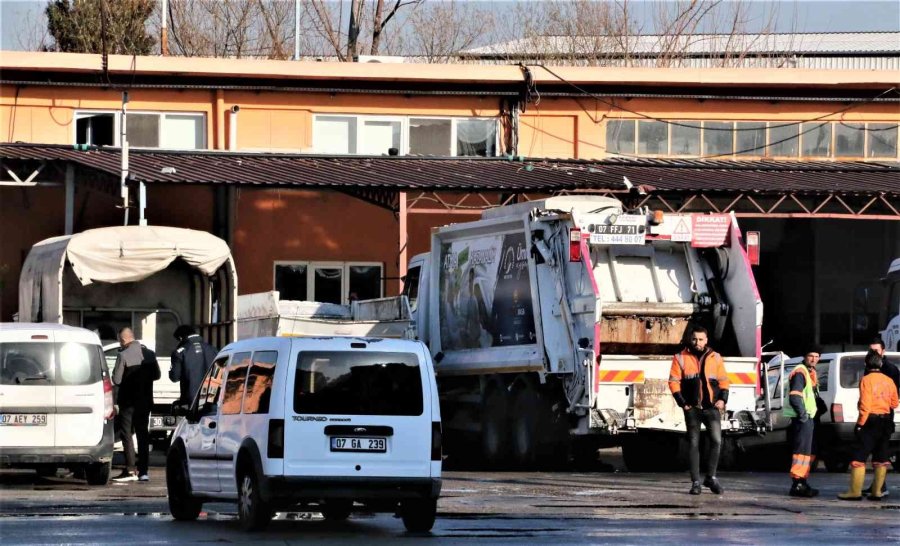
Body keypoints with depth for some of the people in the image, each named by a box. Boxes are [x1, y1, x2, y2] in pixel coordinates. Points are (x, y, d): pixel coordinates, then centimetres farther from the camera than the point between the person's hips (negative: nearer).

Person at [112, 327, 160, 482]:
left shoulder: (123, 355, -15)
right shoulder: (149, 354, 3)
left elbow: (116, 379, -14)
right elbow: (156, 375, 12)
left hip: (128, 401, -6)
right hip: (145, 401, 6)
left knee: (126, 434, 0)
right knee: (143, 434, 10)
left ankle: (130, 470, -6)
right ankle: (143, 471, 8)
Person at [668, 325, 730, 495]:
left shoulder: (715, 358, 8)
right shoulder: (681, 358, 3)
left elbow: (723, 381, 11)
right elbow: (674, 381, 1)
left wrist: (722, 399, -4)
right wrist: (682, 403, -7)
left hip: (712, 407, 0)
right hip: (692, 408, 0)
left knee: (716, 441, -12)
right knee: (694, 444, 2)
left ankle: (711, 477, 3)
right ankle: (695, 482, 7)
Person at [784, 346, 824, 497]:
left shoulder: (811, 372, 19)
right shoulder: (800, 373, -14)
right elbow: (795, 397, -23)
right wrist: (803, 414, -24)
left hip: (809, 418, 11)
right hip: (802, 419, -11)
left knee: (808, 452, 16)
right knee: (802, 451, -14)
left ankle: (802, 483, 24)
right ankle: (797, 484, -16)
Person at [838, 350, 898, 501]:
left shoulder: (866, 380, -11)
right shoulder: (889, 381, 6)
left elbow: (865, 405, -16)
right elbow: (894, 403, 11)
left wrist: (860, 423, -11)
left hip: (871, 421, -6)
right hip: (886, 422, 6)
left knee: (859, 457, -4)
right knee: (880, 458, 10)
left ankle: (855, 491, -8)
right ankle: (876, 492, 9)